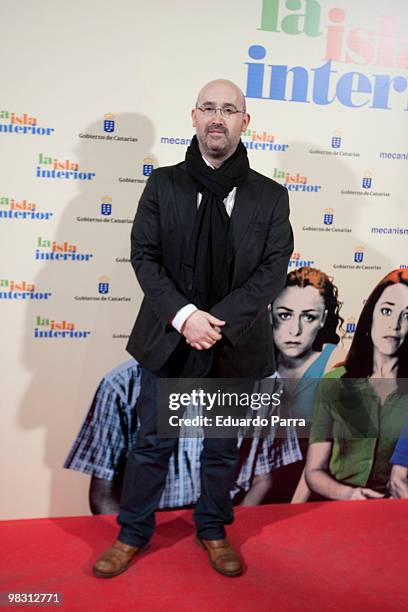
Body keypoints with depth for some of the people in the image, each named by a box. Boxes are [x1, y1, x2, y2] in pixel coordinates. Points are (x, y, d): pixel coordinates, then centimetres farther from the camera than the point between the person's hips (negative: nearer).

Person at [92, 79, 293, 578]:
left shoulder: (270, 196, 0)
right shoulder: (163, 184, 1)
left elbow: (275, 268, -6)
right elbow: (144, 256, -4)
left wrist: (220, 321, -17)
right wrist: (183, 315, -17)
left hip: (234, 344, 1)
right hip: (170, 339, 0)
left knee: (222, 446, 16)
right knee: (152, 443, 11)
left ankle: (213, 530, 37)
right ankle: (133, 533, 30)